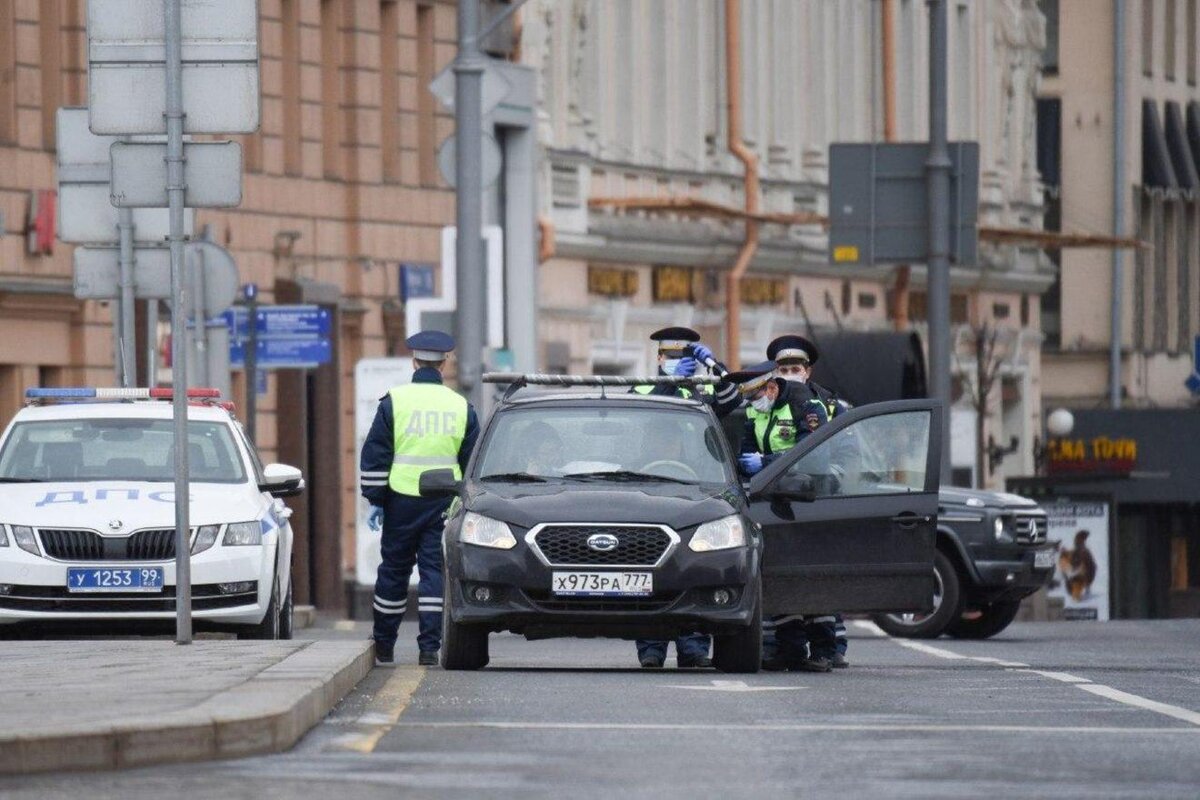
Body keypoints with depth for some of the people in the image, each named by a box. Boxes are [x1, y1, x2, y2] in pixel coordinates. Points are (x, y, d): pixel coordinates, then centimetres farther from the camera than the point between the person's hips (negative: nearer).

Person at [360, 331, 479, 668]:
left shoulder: (393, 402, -1)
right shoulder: (461, 406, 6)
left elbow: (374, 456, -2)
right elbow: (473, 462, 11)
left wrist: (375, 500, 3)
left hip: (402, 500, -1)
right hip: (444, 501, 1)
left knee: (393, 571, 8)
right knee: (435, 572, 2)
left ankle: (383, 647, 15)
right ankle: (429, 648, -5)